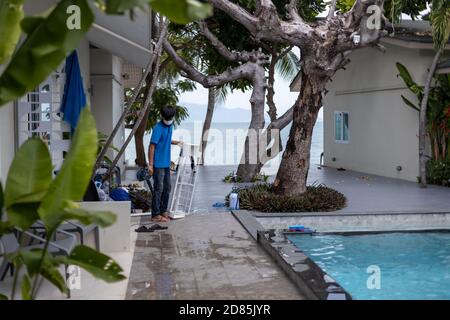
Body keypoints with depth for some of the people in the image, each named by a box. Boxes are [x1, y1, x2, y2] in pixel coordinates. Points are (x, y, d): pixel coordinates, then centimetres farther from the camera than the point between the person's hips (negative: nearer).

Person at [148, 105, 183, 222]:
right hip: (158, 164, -9)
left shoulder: (170, 126, 10)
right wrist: (150, 164, -20)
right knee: (158, 189, -5)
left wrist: (175, 142, 9)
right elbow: (152, 146, -18)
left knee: (167, 188, 14)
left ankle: (164, 211, 26)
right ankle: (156, 215, 1)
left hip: (166, 163, 9)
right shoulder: (158, 128, -16)